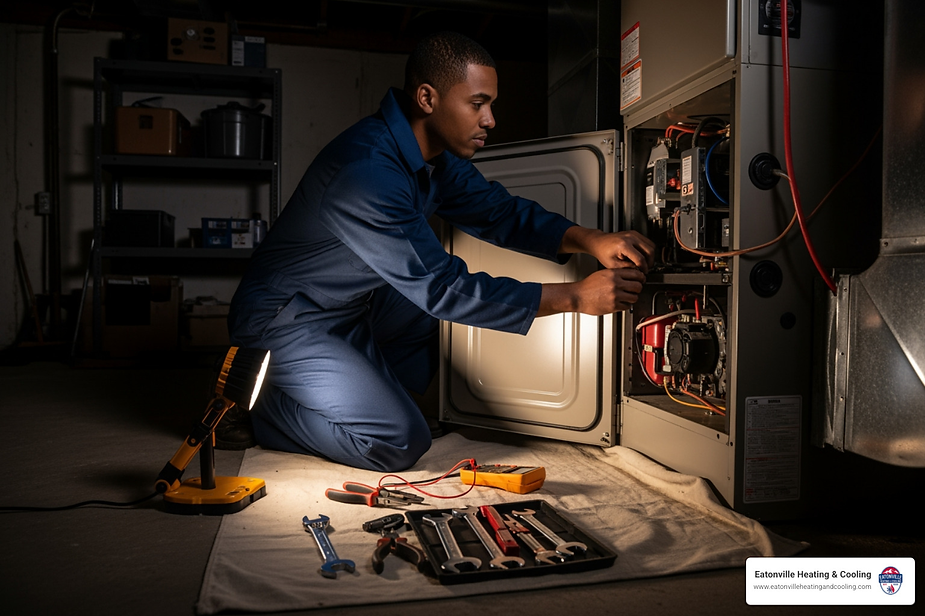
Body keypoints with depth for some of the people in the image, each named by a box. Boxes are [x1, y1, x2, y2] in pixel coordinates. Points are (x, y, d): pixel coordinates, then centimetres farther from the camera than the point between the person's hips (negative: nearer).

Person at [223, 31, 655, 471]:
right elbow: (441, 288, -32)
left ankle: (365, 389, 10)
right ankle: (261, 408, 2)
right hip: (285, 320, -9)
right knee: (400, 442, -18)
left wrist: (590, 240, -15)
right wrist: (575, 296, -30)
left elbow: (500, 212, 3)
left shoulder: (437, 155, -2)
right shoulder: (365, 171, -32)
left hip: (350, 311, 9)